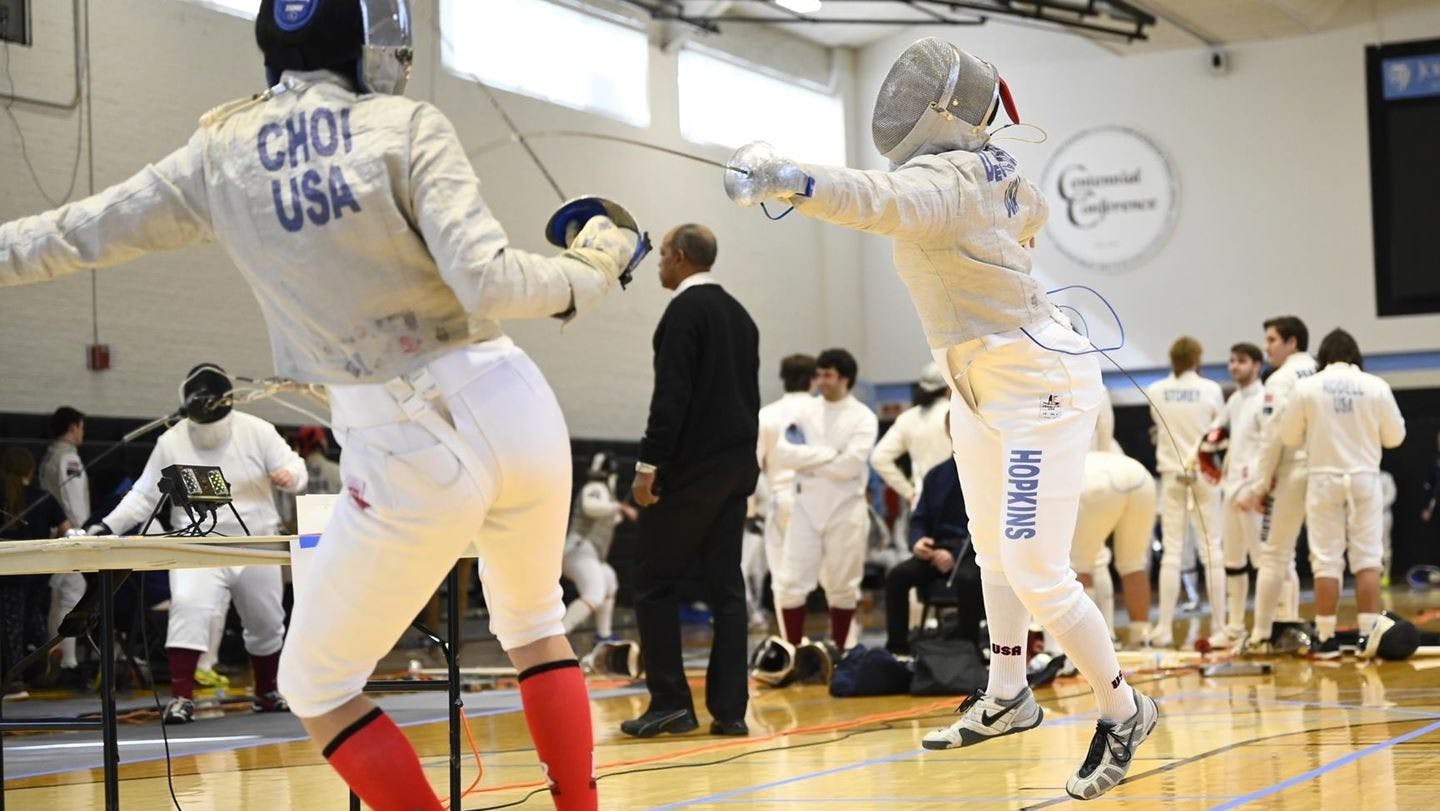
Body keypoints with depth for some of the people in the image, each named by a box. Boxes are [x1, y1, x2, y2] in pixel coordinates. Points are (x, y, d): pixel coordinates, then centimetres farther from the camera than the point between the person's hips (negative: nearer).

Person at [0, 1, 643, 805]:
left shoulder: (222, 152, 4)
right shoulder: (408, 127, -3)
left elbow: (80, 234, 18)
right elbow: (488, 285, -16)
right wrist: (593, 265, 2)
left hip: (410, 453, -1)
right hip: (512, 410, 1)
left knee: (317, 688, 18)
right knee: (535, 627, 29)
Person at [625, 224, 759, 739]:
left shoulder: (686, 310, -10)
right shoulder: (739, 314, 16)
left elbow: (671, 395, -18)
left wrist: (649, 464, -17)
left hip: (690, 469, -8)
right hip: (735, 468, 8)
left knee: (655, 584, 0)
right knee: (725, 586, 6)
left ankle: (670, 702, -3)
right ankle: (729, 710, 4)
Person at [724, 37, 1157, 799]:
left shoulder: (942, 182, -28)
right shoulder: (989, 169, -2)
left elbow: (877, 200, -52)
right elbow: (1031, 209, 22)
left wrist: (783, 178, -67)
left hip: (1038, 390, -10)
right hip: (980, 384, 10)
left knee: (1036, 578, -8)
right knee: (994, 548, 19)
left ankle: (1122, 712, 10)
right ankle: (1006, 698, 34)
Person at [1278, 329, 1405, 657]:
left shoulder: (1307, 387, -3)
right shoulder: (1376, 386, -2)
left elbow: (1289, 436, 2)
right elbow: (1395, 436, 5)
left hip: (1325, 479, 0)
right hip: (1364, 478, 0)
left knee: (1326, 560, 3)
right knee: (1367, 558, 4)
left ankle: (1326, 638, 3)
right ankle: (1368, 635, -1)